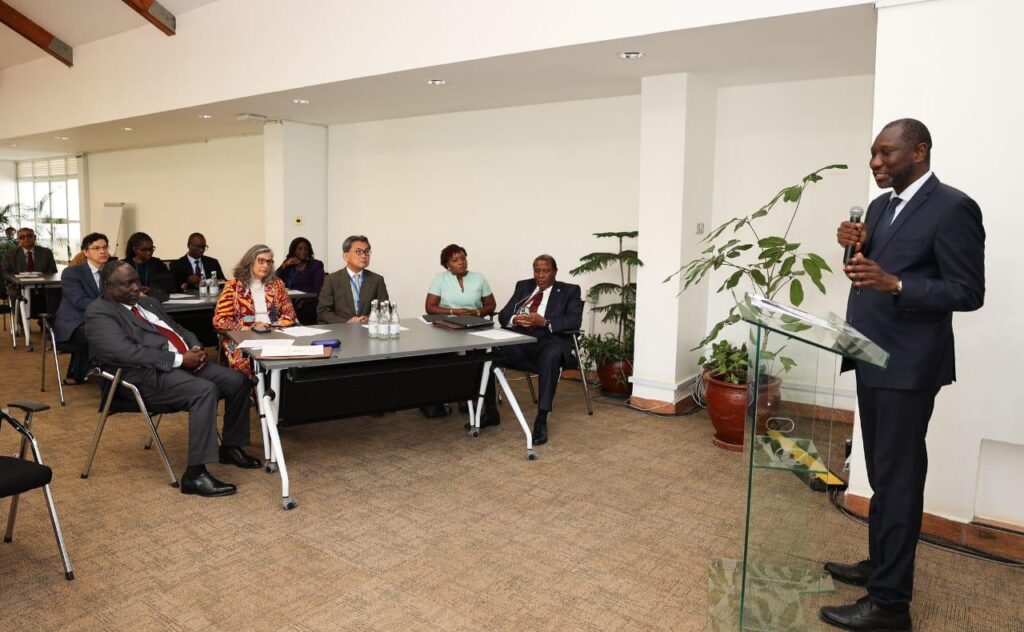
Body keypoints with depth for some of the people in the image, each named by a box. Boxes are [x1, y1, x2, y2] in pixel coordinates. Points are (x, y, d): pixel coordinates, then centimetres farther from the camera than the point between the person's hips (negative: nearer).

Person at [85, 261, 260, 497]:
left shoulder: (148, 302, 22)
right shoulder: (99, 313, -5)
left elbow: (179, 329, 25)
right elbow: (127, 352, -19)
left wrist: (195, 347, 1)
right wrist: (180, 359, -20)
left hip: (186, 362, 9)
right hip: (149, 374, -8)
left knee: (237, 381, -4)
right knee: (205, 391, -32)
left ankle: (231, 446, 14)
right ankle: (195, 474, -29)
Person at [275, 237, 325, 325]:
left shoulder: (316, 265, 14)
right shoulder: (288, 264, 24)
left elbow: (318, 289, -1)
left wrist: (303, 301, -18)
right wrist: (284, 265, 0)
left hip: (306, 303, -2)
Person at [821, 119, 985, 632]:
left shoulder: (953, 208, -13)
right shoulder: (880, 205, 12)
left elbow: (968, 292, -16)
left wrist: (894, 284, -27)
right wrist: (856, 247, -4)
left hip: (907, 365, -8)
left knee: (898, 478, -3)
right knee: (881, 472, 18)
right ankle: (880, 565, 34)